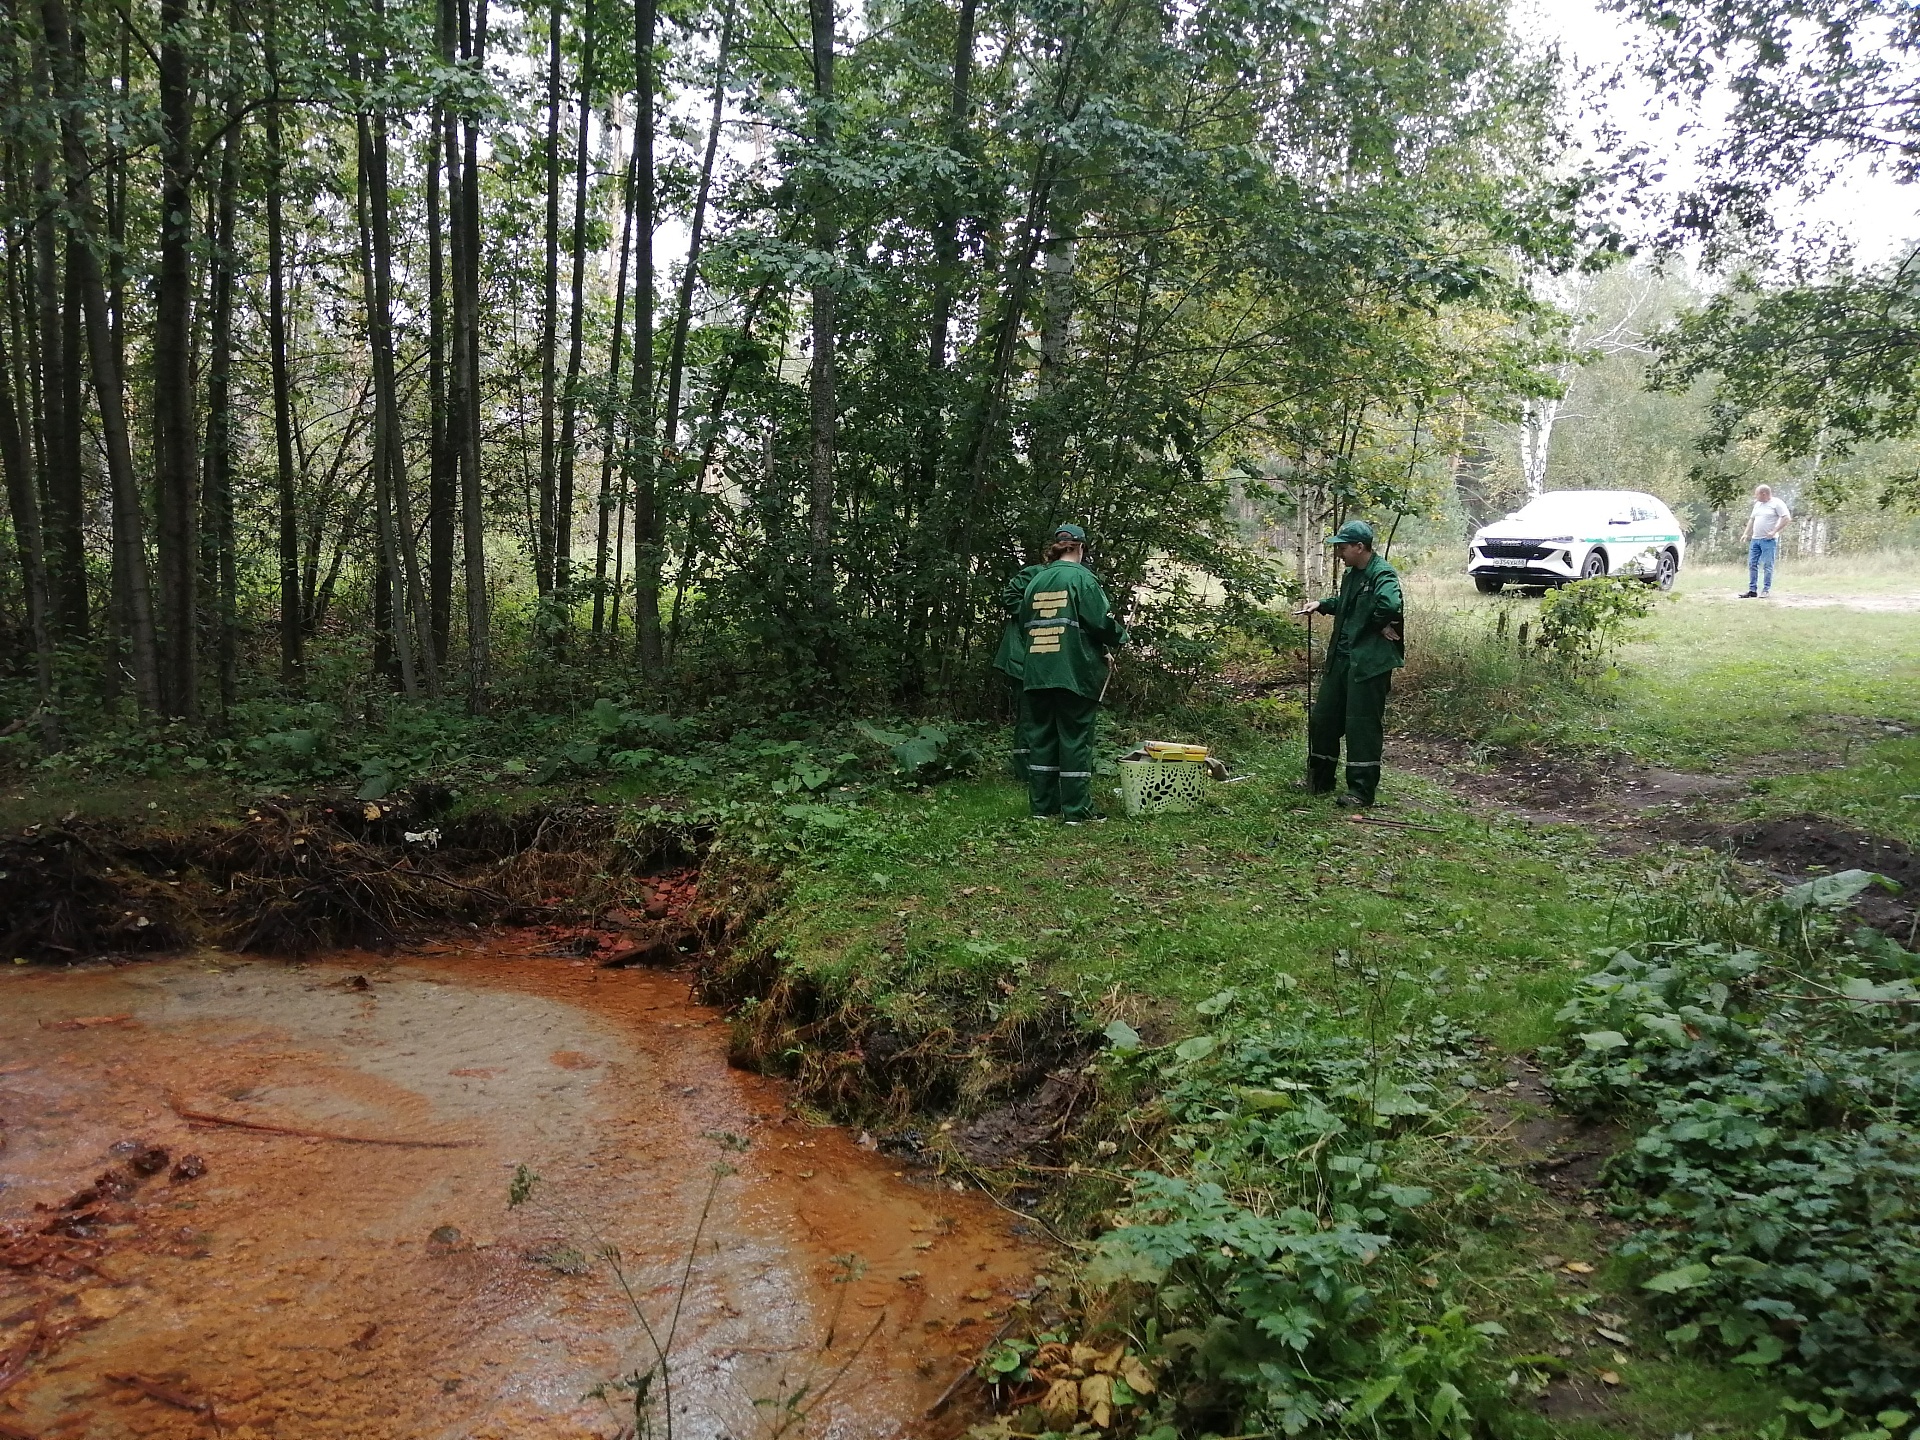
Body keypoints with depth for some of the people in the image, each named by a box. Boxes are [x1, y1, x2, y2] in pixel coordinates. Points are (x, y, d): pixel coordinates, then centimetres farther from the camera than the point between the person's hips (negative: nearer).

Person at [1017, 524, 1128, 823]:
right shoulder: (1082, 578, -8)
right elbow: (1102, 622, -13)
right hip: (1075, 672, -5)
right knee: (1076, 737, 0)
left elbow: (1024, 624, 15)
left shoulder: (1036, 580, 9)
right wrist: (1120, 636, 7)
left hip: (1037, 672, 5)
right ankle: (1076, 809, 1)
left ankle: (1041, 804, 16)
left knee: (1042, 735, 12)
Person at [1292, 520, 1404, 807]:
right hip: (1341, 657, 10)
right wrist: (1321, 605, 16)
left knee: (1362, 725, -4)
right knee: (1322, 719, 15)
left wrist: (1381, 625, -18)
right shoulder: (1352, 573, 14)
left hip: (1368, 663, -10)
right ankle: (1319, 780, 30)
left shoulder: (1382, 575, -16)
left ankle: (1362, 790, 5)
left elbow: (1390, 605, -35)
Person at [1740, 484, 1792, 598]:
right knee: (1752, 564, 4)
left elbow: (1786, 518, -13)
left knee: (1767, 566, -4)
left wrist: (1774, 532, -17)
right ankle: (1752, 590, 8)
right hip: (1755, 539, 8)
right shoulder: (1758, 504, 17)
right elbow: (1752, 519, 25)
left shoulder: (1777, 503, -6)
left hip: (1769, 540, -7)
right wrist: (1746, 533, 15)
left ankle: (1766, 590, 0)